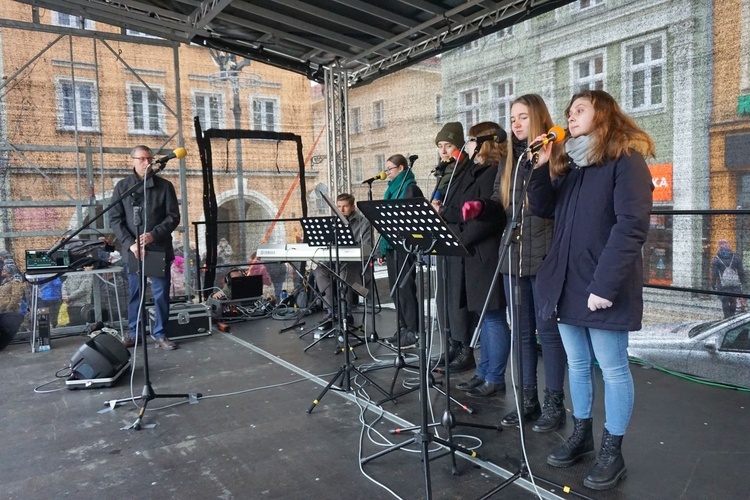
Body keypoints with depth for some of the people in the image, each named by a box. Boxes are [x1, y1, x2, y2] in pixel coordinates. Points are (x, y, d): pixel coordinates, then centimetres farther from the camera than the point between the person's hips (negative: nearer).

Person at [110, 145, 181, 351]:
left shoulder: (164, 186, 2)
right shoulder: (122, 186, 4)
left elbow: (173, 217, -1)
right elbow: (115, 219, 1)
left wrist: (153, 235, -16)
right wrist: (130, 243, -12)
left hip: (159, 249, -1)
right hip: (132, 249, 1)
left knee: (161, 293, 3)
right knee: (135, 293, 10)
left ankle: (160, 333, 15)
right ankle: (134, 332, 23)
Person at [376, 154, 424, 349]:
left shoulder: (409, 188, -6)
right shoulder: (392, 189, 20)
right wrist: (381, 249, 17)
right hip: (391, 245, 9)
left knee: (405, 288, -7)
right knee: (395, 288, 10)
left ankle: (413, 332, -2)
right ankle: (403, 329, 17)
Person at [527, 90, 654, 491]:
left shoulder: (626, 160, -7)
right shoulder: (569, 163, 16)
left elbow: (632, 226, -17)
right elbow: (542, 209, 14)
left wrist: (605, 284, -22)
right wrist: (542, 167, 0)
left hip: (602, 287, -7)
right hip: (566, 283, 7)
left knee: (612, 368, 5)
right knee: (578, 363, 15)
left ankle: (612, 451, 17)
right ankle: (581, 435, 29)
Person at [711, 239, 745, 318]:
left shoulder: (716, 259, -4)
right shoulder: (736, 257, 2)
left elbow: (714, 274, -3)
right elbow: (741, 271, 6)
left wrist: (713, 284, 6)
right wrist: (742, 281, 16)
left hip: (723, 285, -2)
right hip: (735, 284, 2)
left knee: (725, 301, 5)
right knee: (733, 301, 13)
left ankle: (727, 317, 3)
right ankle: (732, 316, 18)